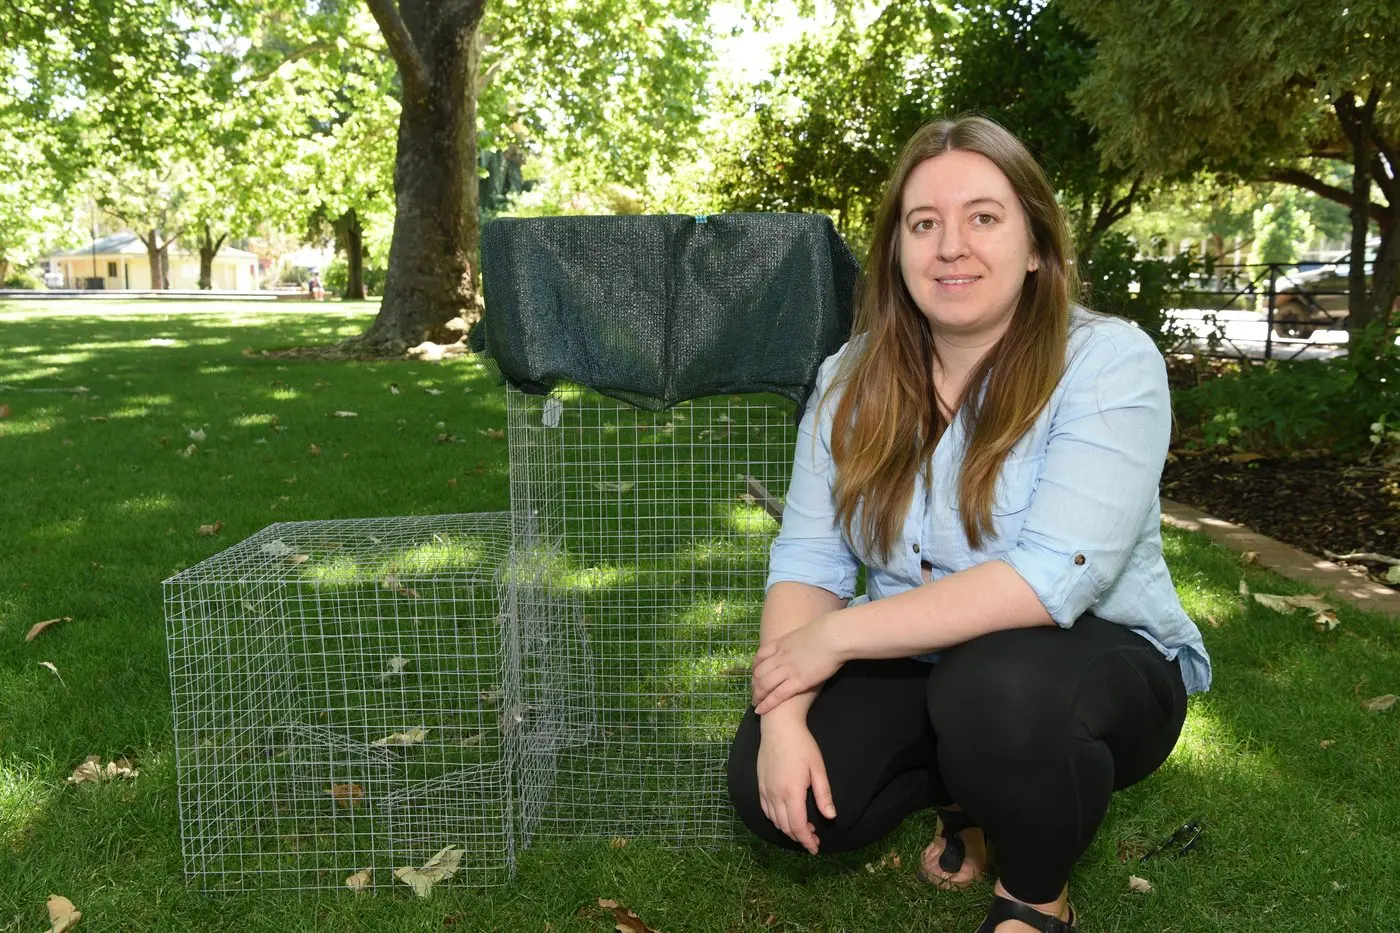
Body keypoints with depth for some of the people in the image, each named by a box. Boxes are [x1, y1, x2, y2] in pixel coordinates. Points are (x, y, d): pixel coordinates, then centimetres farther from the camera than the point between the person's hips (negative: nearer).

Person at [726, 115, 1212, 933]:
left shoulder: (1111, 365, -17)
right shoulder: (855, 378, -2)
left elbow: (1051, 579, -28)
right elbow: (809, 558, -6)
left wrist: (836, 634, -25)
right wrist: (783, 714, -22)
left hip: (1098, 659, -4)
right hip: (916, 664, 5)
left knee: (999, 687, -37)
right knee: (768, 790, -17)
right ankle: (977, 788, 13)